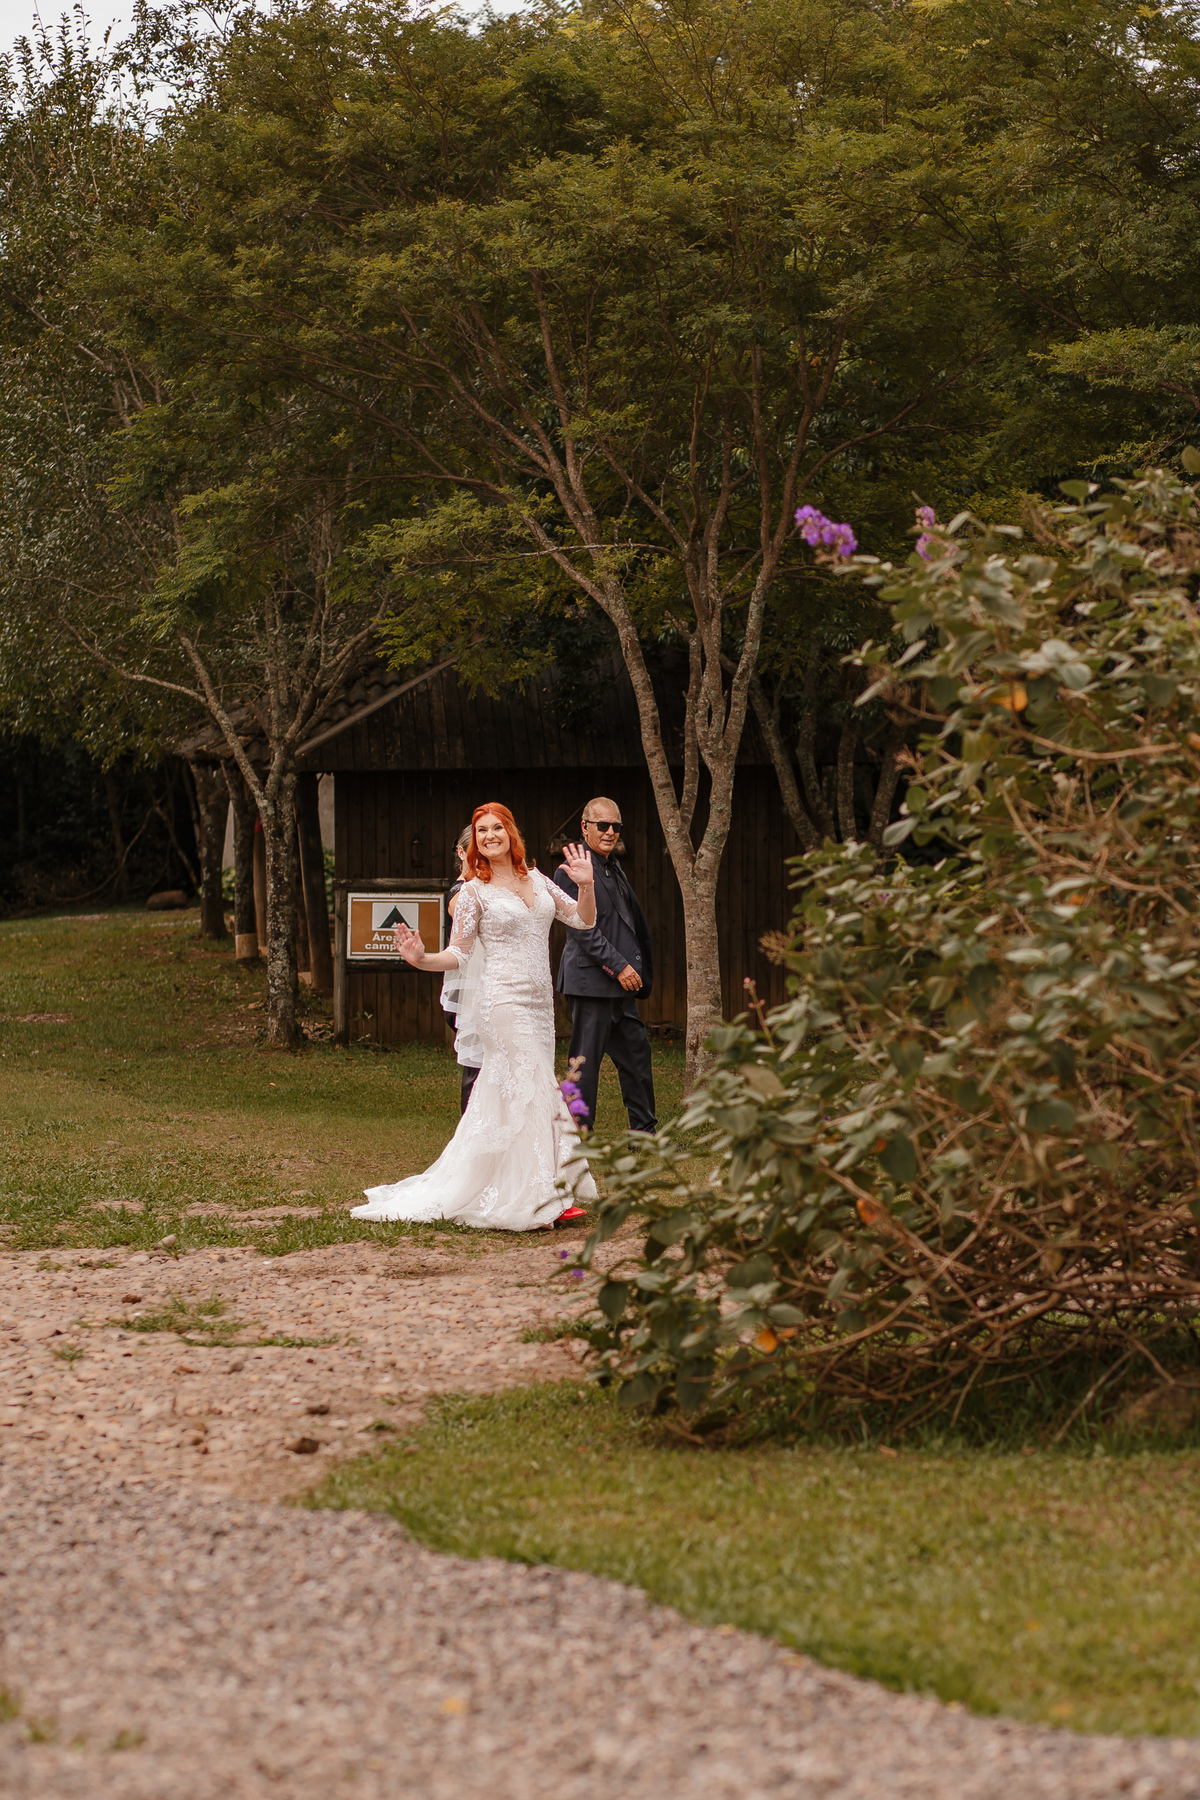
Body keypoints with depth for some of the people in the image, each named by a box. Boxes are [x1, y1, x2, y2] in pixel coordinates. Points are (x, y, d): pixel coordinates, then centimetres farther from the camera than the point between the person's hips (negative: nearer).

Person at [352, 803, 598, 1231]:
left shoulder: (537, 881, 13)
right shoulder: (475, 892, -2)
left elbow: (583, 921, 14)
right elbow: (459, 954, -3)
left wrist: (586, 886, -3)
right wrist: (422, 959, -20)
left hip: (539, 1004, 6)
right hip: (503, 1002, -6)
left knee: (503, 1098, 9)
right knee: (533, 1094, -9)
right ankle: (543, 1199, -5)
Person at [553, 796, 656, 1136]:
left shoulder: (613, 867, 17)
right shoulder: (573, 871, -12)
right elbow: (583, 929, -18)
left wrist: (634, 970, 18)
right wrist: (619, 967, -20)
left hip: (620, 983, 10)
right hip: (592, 980, -9)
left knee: (636, 1052, 13)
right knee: (586, 1061, -4)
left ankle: (645, 1132, 21)